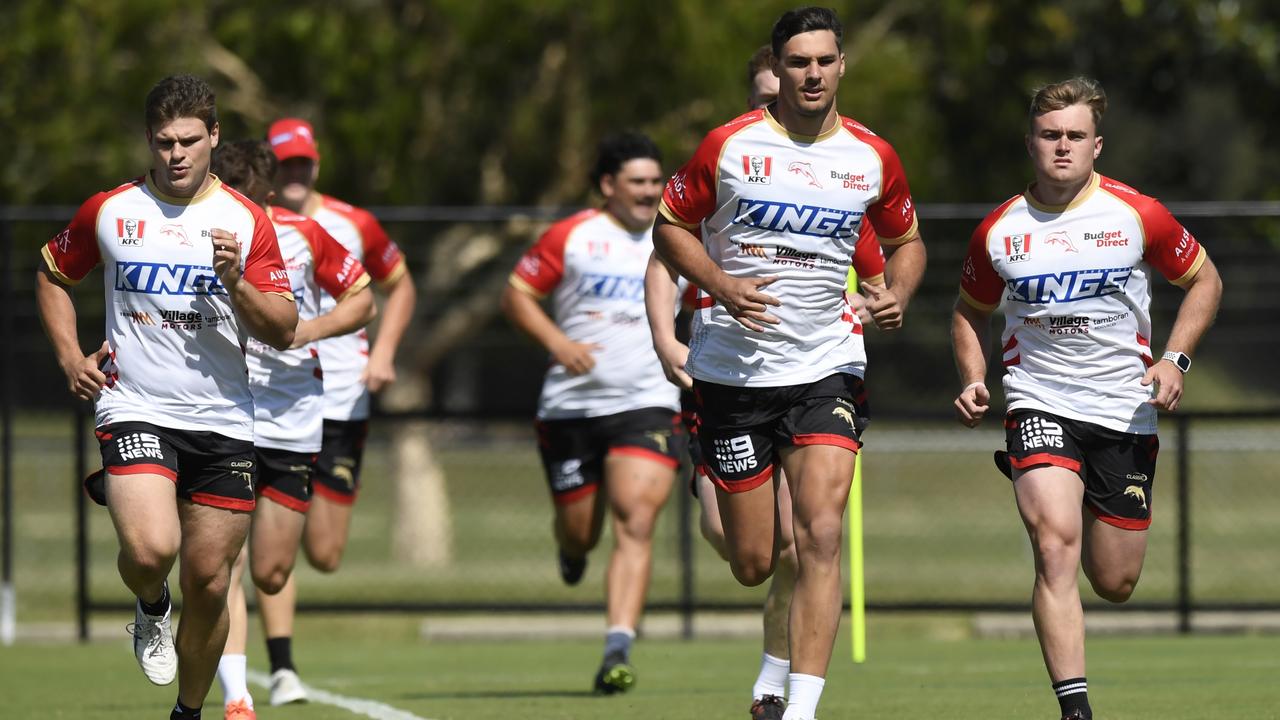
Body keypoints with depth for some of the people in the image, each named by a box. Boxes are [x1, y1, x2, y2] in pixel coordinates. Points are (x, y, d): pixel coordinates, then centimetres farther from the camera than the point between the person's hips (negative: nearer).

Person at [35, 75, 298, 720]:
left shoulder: (245, 221, 2)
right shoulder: (108, 211, 3)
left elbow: (282, 330, -1)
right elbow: (52, 276, 20)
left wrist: (234, 280, -19)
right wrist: (70, 356, 7)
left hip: (222, 424, 1)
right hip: (134, 413, -1)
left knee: (208, 583, 3)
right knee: (149, 549, -25)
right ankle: (150, 610, 10)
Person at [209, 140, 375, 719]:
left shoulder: (302, 236, -4)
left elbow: (363, 300, 6)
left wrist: (308, 329, -11)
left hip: (292, 421, 2)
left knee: (270, 577, 5)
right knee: (225, 562, -16)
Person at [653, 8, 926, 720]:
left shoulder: (873, 156, 3)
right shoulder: (730, 146, -4)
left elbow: (907, 239, 18)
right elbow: (671, 224, 6)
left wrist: (897, 293, -3)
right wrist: (721, 286, -11)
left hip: (827, 368, 0)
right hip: (733, 367, 0)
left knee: (821, 533, -19)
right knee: (753, 565, 1)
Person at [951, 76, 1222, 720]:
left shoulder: (1135, 215, -5)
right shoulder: (999, 231, -2)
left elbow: (1203, 280, 8)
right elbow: (971, 311, 16)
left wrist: (1174, 360, -5)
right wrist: (973, 381, -1)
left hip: (1126, 412, 1)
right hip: (1040, 405, -1)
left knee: (1114, 585, 8)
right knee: (1056, 546, -24)